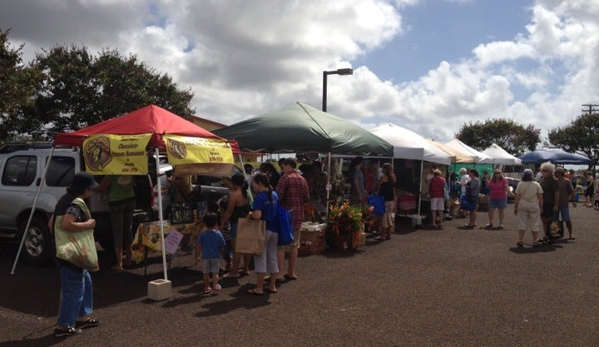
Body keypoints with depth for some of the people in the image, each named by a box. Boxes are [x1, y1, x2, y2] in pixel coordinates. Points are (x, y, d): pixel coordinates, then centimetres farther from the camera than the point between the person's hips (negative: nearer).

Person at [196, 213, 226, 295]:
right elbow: (222, 246, -1)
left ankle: (207, 287, 22)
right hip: (216, 256, -1)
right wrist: (221, 254, 15)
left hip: (205, 256, 1)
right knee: (215, 272, 5)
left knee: (206, 273, 13)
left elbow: (199, 246, -4)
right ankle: (215, 287, -4)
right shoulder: (218, 234, -6)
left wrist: (199, 255, 7)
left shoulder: (202, 234, -7)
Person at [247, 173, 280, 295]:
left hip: (263, 230, -7)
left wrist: (250, 214, -7)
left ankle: (259, 288, 4)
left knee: (261, 258, 1)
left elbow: (257, 216, -26)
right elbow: (278, 211, 18)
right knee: (273, 257, 13)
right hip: (274, 230, 7)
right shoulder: (274, 195, 7)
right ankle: (272, 286, 21)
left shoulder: (259, 197, -16)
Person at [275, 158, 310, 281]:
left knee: (280, 245, -2)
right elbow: (307, 198, 12)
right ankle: (291, 272, 19)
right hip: (298, 215, 7)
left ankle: (279, 273, -2)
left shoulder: (285, 178, -11)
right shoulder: (302, 180, 10)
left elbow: (278, 197, -17)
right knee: (294, 245, 14)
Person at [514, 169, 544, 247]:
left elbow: (517, 198, -2)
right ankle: (535, 241, 10)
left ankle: (521, 241, 6)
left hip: (522, 205, 0)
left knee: (522, 223, 5)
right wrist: (541, 207, 8)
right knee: (535, 224, 7)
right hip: (534, 206, 0)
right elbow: (540, 198, -1)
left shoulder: (520, 184, -2)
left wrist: (515, 207, 5)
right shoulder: (537, 184, -1)